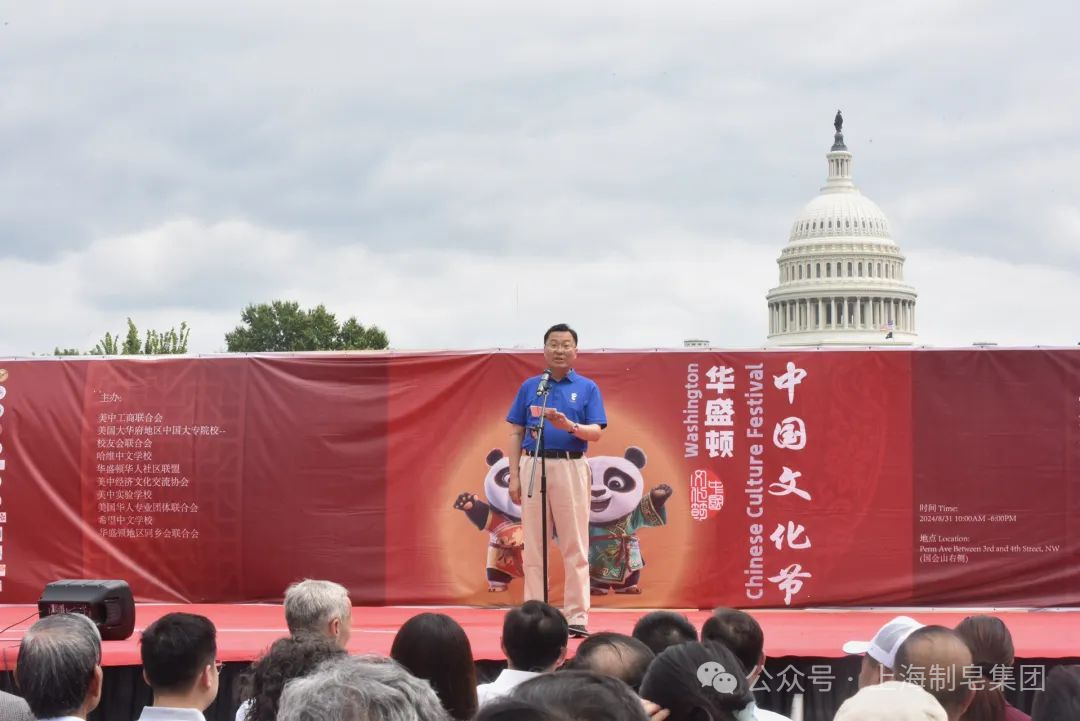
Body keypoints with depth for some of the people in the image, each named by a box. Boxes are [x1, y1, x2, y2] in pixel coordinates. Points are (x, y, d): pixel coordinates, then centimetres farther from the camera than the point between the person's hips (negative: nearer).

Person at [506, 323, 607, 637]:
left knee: (575, 546, -3)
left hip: (571, 467, -2)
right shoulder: (530, 386, 11)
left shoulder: (588, 388, 7)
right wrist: (514, 476, 1)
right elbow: (516, 433, 10)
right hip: (534, 465, 2)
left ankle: (577, 616, -1)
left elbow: (596, 433, -2)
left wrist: (569, 426, -22)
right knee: (533, 546, 3)